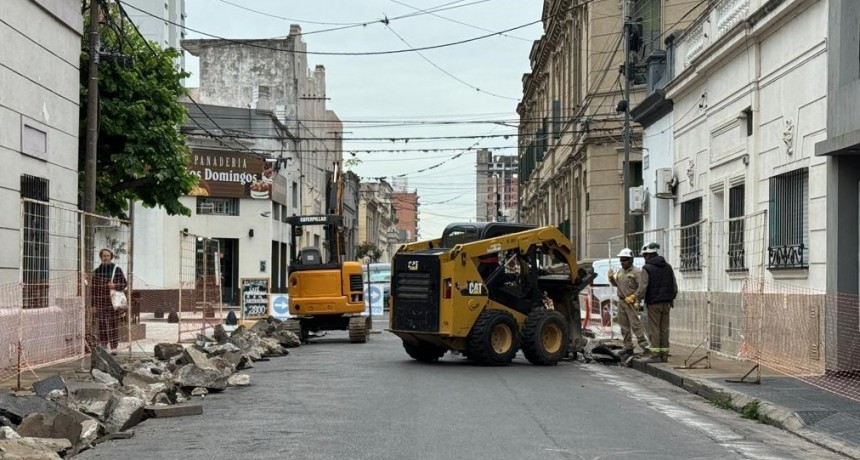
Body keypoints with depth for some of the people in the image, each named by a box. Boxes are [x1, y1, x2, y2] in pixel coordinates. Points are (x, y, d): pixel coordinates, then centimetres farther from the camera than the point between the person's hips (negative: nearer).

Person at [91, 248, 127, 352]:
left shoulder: (117, 270, 3)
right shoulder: (97, 271, 7)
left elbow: (125, 283, 5)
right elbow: (94, 288, 7)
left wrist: (115, 286, -16)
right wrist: (93, 304, 3)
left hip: (113, 302, -1)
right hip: (100, 302, 1)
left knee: (113, 324, -4)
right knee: (102, 325, 2)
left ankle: (114, 348, -1)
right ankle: (102, 347, 12)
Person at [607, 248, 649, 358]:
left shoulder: (636, 272, -9)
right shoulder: (620, 272, 15)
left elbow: (642, 287, -16)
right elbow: (616, 284, 25)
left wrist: (634, 297, -17)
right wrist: (611, 278, 6)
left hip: (631, 302, -8)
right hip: (621, 301, 8)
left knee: (635, 324, -13)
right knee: (624, 325, 10)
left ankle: (644, 345, -10)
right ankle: (628, 347, 17)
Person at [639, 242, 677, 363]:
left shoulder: (647, 268, -8)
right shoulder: (668, 267, 11)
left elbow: (643, 287, -14)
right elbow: (674, 286, 13)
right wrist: (671, 299, 22)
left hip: (653, 303, -6)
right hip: (666, 303, 6)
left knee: (654, 329, -3)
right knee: (664, 329, 8)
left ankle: (655, 355, -7)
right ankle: (664, 355, 9)